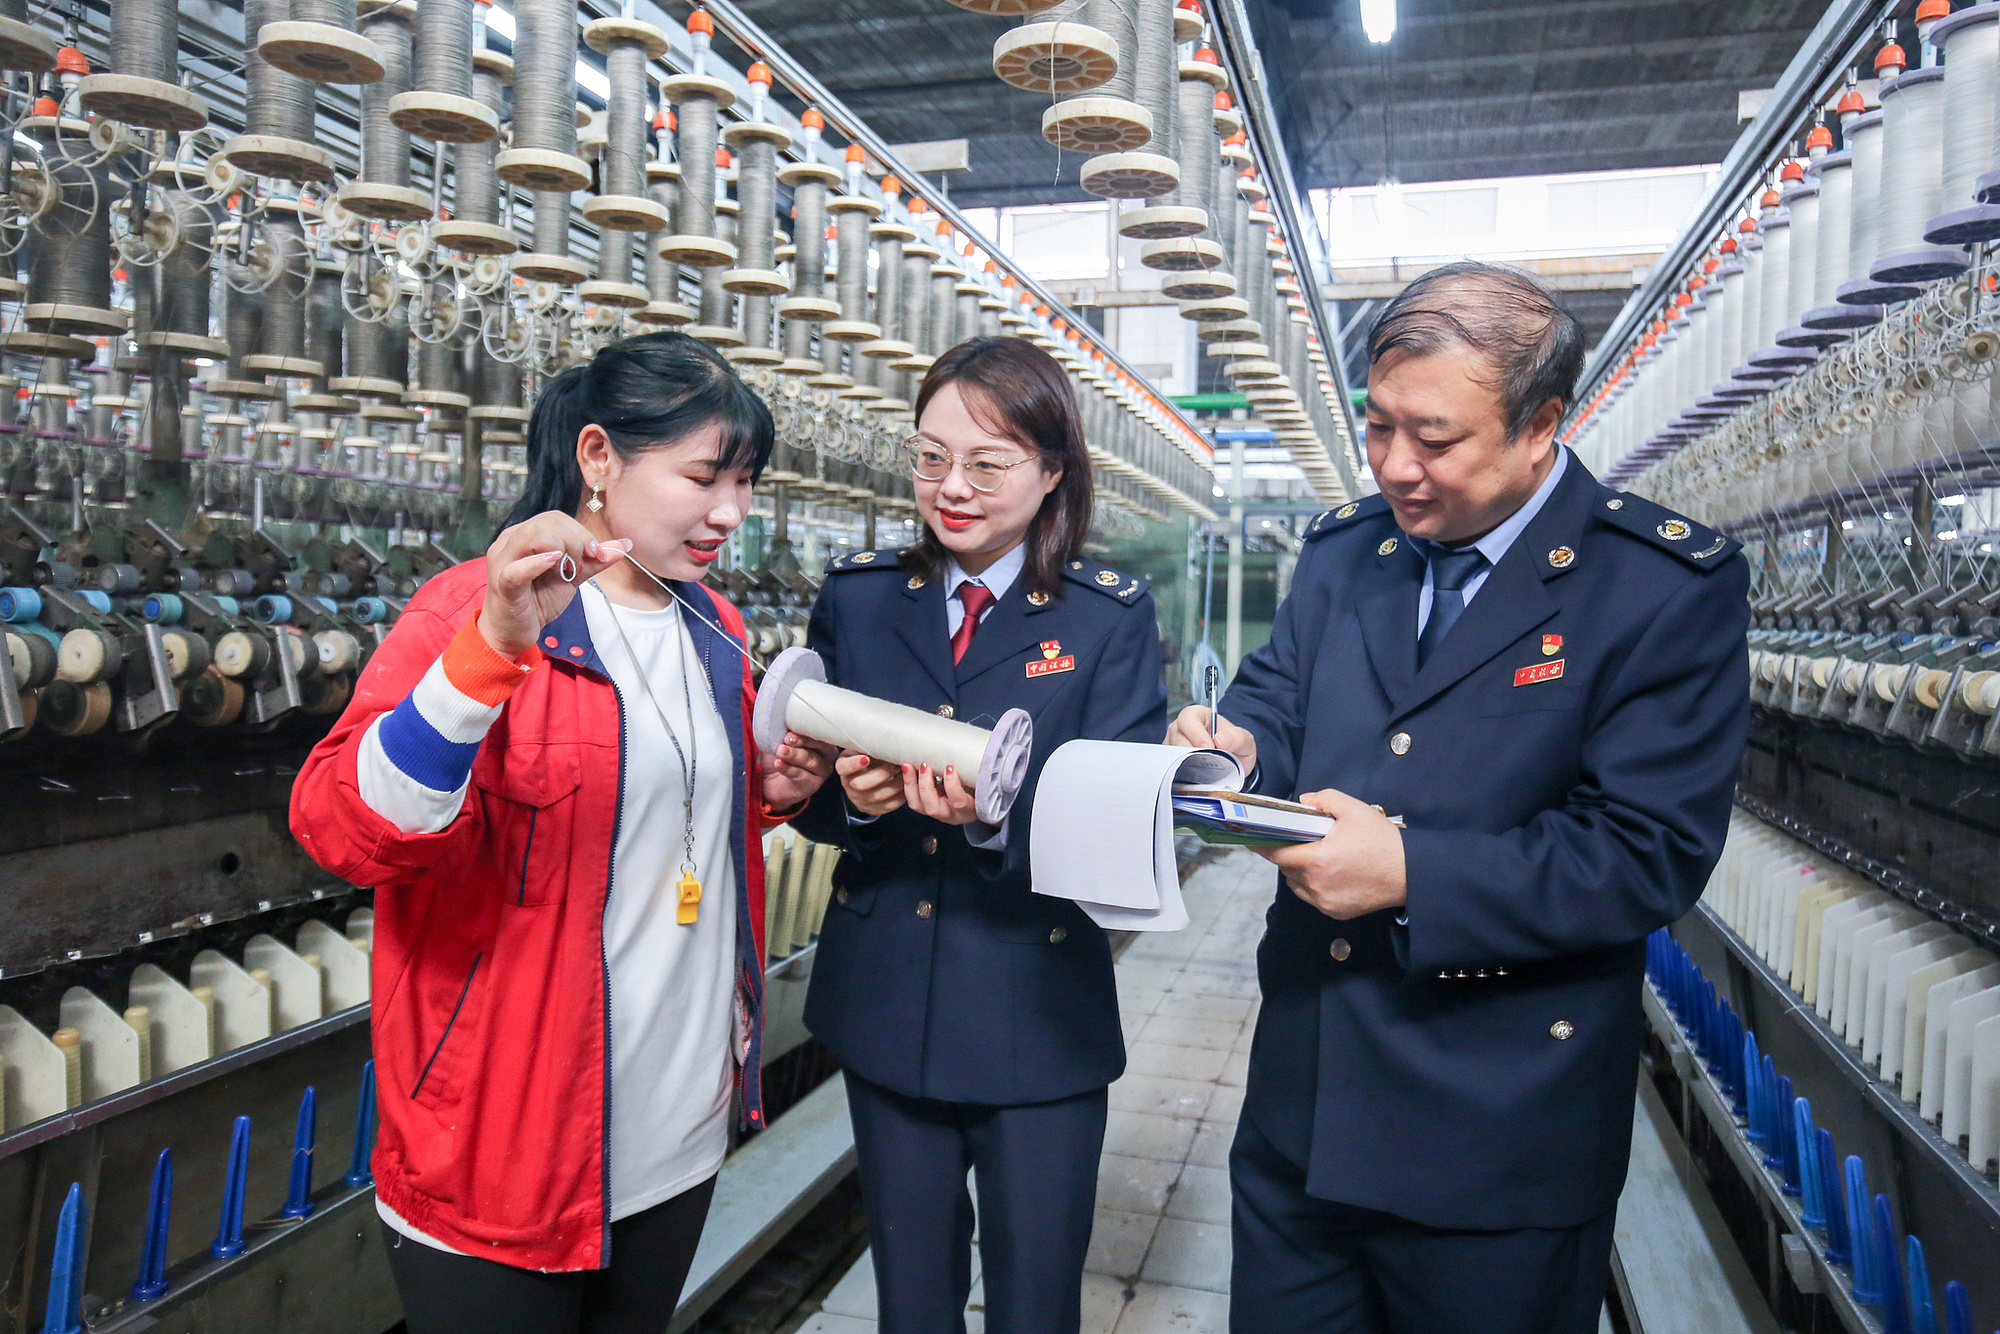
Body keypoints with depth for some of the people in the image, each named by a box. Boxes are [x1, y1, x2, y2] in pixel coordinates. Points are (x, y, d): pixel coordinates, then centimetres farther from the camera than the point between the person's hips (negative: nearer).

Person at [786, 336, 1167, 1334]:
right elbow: (800, 791, 4)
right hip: (883, 1005, 3)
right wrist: (851, 796, -19)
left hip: (1038, 1020, -2)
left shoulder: (1111, 617, -7)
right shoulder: (856, 598, 1)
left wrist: (998, 814, -32)